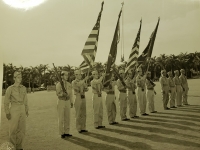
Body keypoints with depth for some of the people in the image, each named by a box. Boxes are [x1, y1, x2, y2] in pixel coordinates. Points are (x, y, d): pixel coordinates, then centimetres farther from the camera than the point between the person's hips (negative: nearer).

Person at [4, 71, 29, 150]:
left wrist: (26, 110, 11)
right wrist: (7, 113, -9)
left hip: (22, 110, 5)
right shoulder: (10, 88, -8)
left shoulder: (23, 88, 7)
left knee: (22, 129, 6)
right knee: (13, 129, 2)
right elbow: (6, 101, -5)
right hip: (14, 110, -4)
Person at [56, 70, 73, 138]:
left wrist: (71, 102, 11)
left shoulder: (69, 84, 8)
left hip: (67, 102, 5)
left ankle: (66, 132, 17)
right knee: (61, 118, -1)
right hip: (61, 102, -5)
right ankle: (62, 133, 8)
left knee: (67, 118, 7)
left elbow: (70, 94, 12)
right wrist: (63, 94, -33)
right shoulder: (58, 84, -8)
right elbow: (58, 93, -14)